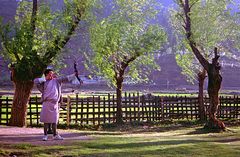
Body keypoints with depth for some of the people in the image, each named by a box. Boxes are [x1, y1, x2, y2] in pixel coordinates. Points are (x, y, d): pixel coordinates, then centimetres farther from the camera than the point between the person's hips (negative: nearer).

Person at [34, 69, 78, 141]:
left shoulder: (56, 81, 12)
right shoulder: (43, 83, 2)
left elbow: (65, 79, 10)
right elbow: (36, 81, -13)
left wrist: (74, 75, 5)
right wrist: (45, 79, -6)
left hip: (55, 103, 4)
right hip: (47, 103, -4)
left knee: (54, 120, 9)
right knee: (46, 120, 0)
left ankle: (55, 135, 16)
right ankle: (45, 135, 6)